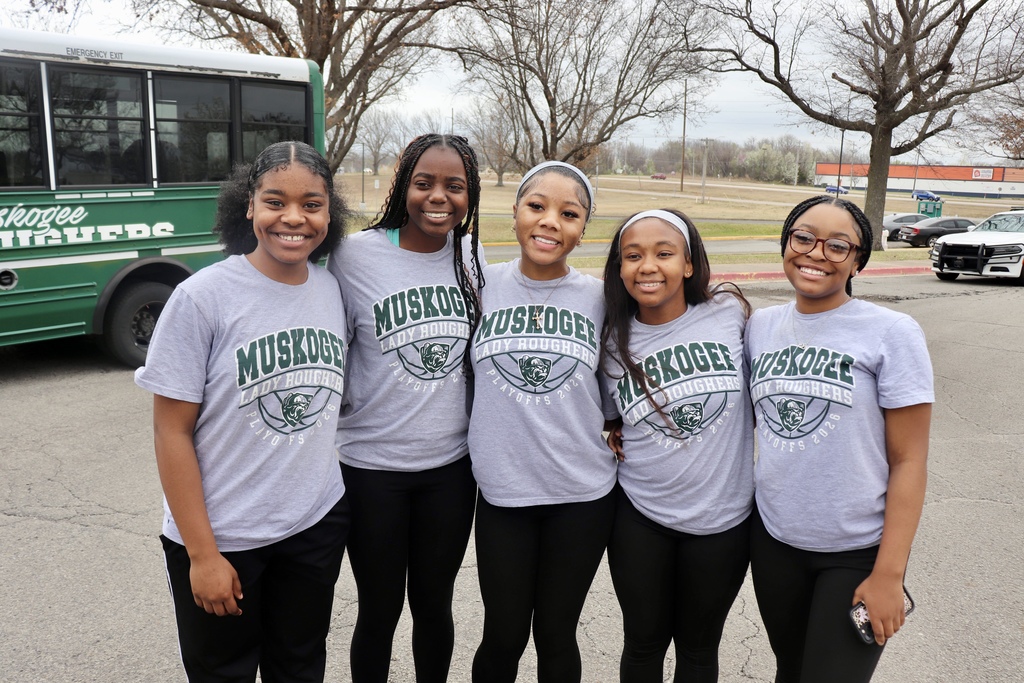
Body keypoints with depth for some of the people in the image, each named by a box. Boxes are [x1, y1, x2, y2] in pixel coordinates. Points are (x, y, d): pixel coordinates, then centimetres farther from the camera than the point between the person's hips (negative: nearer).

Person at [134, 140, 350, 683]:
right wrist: (202, 554, -12)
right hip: (222, 537, -3)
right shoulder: (203, 297, -15)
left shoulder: (333, 291, -1)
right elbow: (172, 431, -12)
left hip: (318, 526, 4)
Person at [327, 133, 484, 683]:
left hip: (451, 463, 3)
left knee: (434, 602, 18)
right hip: (372, 466, -2)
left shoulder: (472, 256, 0)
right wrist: (344, 406, -5)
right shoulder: (356, 254, -11)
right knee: (380, 608, 12)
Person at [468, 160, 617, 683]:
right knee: (503, 636, 11)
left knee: (556, 634, 15)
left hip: (583, 493, 1)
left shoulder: (598, 297, -1)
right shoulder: (483, 284, -3)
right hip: (502, 489, 0)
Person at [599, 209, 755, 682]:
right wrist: (616, 434, -5)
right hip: (640, 518, 1)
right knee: (643, 641, 16)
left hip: (723, 520, 0)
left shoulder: (730, 314, -9)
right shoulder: (612, 342, -5)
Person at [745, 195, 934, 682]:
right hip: (773, 540, 4)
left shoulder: (892, 333, -11)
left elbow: (908, 461, -11)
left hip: (858, 551, -3)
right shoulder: (759, 326, 1)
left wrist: (888, 573, -13)